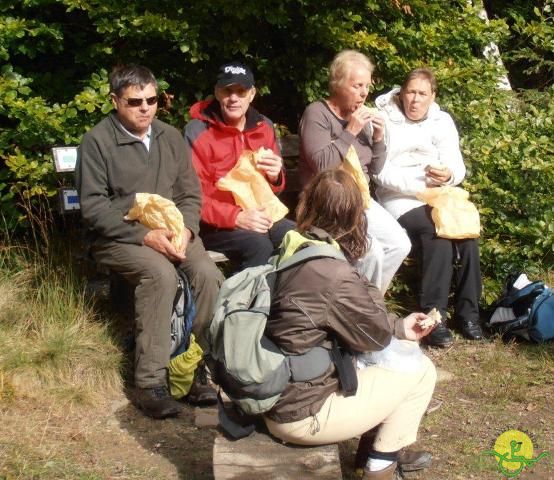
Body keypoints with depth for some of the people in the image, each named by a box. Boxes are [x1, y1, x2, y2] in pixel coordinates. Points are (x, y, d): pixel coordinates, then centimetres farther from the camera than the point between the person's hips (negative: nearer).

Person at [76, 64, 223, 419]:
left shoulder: (171, 137, 11)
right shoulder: (97, 141, -5)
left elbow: (191, 194, 10)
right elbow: (93, 206, -11)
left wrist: (185, 229, -12)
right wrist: (144, 235, -21)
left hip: (171, 231, 4)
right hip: (119, 237, -4)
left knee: (208, 274, -25)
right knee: (160, 273, -34)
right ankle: (151, 382, -29)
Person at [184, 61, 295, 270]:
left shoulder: (264, 126, 9)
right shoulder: (197, 131, -7)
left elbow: (275, 187, 19)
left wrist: (275, 177, -7)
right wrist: (236, 217, -24)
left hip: (259, 216, 5)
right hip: (215, 224, -5)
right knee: (259, 244, -31)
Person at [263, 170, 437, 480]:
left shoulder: (294, 251, 0)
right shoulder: (334, 274, -27)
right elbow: (376, 335, -10)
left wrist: (400, 326, 12)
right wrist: (366, 286, -1)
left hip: (278, 397, 8)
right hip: (302, 414, -8)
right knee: (421, 370, 5)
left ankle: (377, 438, 28)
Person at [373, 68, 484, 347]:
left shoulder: (442, 120, 11)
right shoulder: (385, 120, -2)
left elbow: (458, 166, 3)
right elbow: (382, 173, -11)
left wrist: (448, 175, -21)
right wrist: (421, 181, -22)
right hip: (401, 200, -4)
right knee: (439, 231, -31)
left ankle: (467, 310, -15)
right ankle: (433, 314, -25)